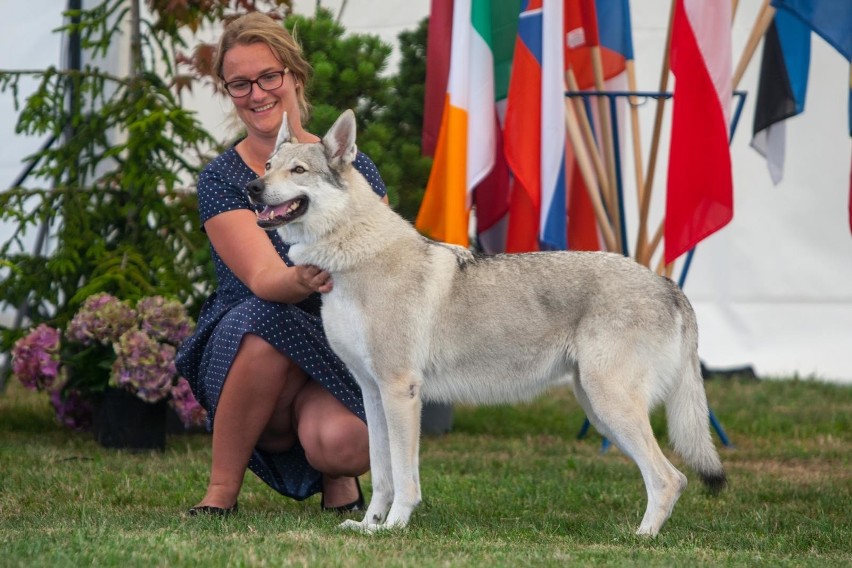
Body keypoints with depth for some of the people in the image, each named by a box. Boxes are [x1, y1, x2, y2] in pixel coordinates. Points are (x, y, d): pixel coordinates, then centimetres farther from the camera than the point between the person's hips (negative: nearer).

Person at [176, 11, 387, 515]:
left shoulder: (353, 168, 2)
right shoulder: (222, 180, -5)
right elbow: (263, 277, -21)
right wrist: (304, 279, -44)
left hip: (337, 360, 0)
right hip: (242, 360, 0)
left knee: (339, 445, -33)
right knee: (262, 323, -37)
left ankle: (336, 473, 7)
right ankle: (223, 489, -19)